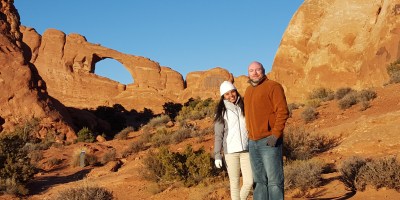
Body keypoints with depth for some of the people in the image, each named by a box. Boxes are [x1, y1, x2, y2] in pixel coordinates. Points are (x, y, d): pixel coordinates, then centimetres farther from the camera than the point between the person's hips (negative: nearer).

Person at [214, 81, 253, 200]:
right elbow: (218, 135, 2)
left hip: (246, 150, 2)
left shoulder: (244, 107, 10)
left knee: (249, 182, -3)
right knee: (234, 183, 1)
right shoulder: (221, 112, 3)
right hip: (230, 152, -2)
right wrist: (217, 155, -4)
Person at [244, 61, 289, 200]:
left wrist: (275, 134, -19)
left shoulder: (273, 86, -4)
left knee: (274, 180, -7)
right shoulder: (248, 91, 18)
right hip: (252, 142, 7)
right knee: (259, 181, 10)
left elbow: (283, 111, -12)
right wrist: (250, 134, 15)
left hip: (269, 141, -7)